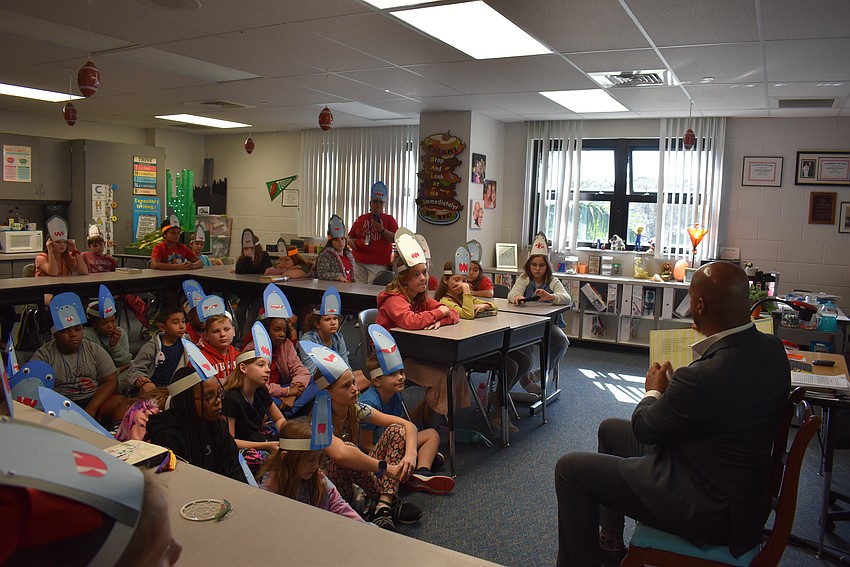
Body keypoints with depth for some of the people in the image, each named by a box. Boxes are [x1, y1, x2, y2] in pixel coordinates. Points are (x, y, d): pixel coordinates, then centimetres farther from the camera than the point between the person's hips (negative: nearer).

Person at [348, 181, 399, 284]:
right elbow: (350, 236, 26)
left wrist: (382, 230, -14)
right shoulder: (361, 219, 19)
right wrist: (350, 241, 3)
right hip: (358, 262, 4)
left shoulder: (389, 219, 9)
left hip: (379, 264, -3)